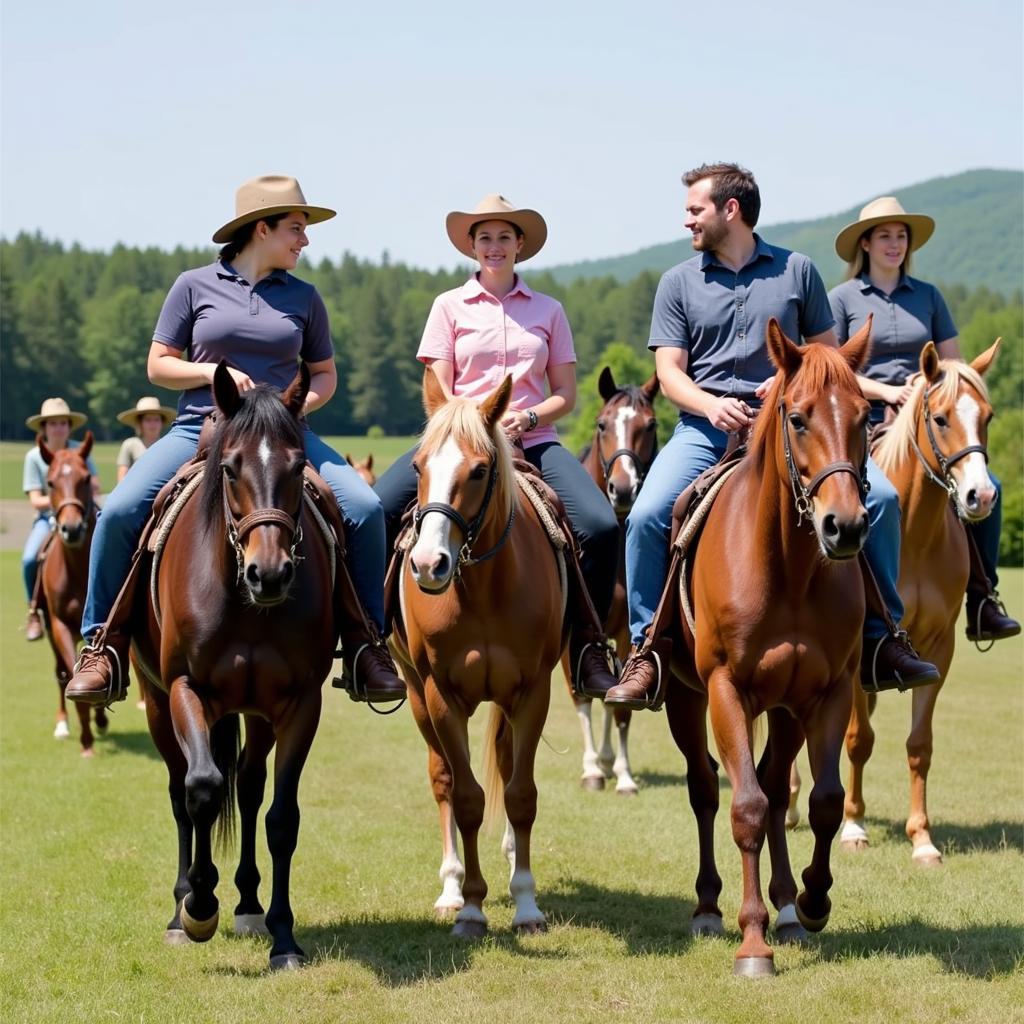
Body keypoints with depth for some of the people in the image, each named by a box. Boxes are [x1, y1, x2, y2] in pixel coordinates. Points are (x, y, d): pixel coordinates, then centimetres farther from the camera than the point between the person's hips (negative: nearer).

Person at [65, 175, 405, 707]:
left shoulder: (303, 297, 10)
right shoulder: (195, 286, 4)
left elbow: (325, 374, 17)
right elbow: (157, 366, 5)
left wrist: (301, 403, -4)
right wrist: (214, 371, -12)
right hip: (199, 429, -1)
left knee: (365, 508, -20)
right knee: (120, 510, -24)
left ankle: (365, 643, -5)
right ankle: (103, 644, -8)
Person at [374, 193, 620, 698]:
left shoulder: (548, 310, 13)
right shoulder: (449, 306, 10)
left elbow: (565, 395, 11)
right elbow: (438, 393, 5)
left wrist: (527, 418, -9)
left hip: (532, 441, 1)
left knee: (601, 527, -24)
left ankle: (587, 652, -9)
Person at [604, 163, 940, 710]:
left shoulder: (796, 270, 11)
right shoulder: (679, 282, 11)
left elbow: (827, 352, 14)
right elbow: (670, 373, 4)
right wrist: (711, 405, -17)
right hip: (706, 425, 0)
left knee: (880, 495, -19)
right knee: (647, 515, -26)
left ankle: (881, 637, -6)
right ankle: (648, 648, -11)